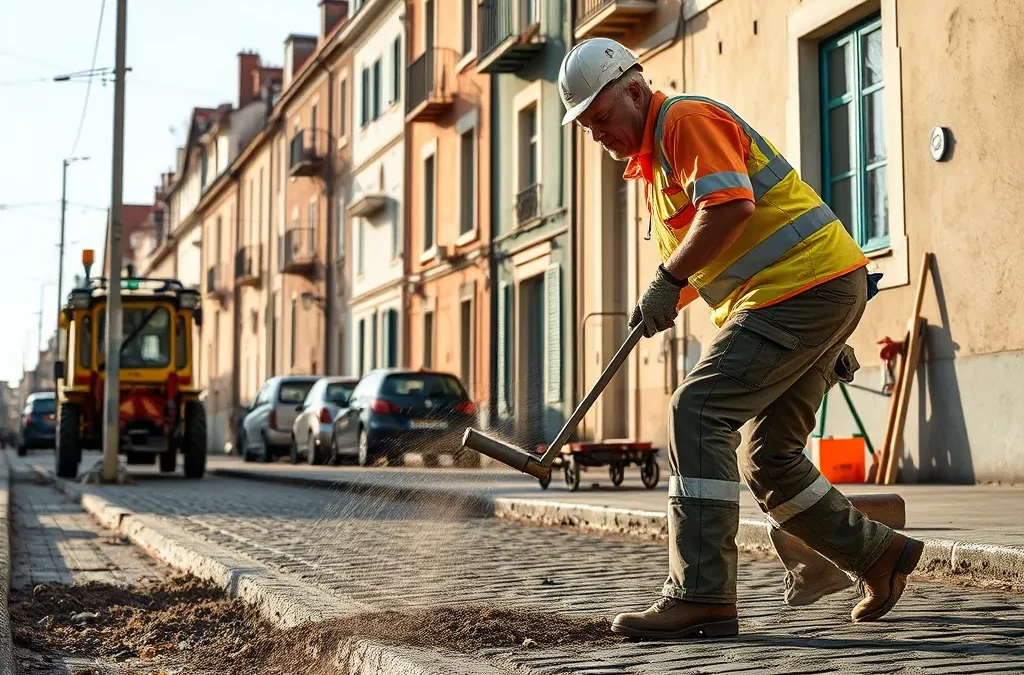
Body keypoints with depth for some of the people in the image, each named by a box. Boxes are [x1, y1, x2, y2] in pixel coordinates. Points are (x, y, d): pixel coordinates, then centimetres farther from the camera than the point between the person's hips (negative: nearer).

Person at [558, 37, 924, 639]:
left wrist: (669, 281, -17)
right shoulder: (653, 159, 24)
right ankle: (879, 555, 25)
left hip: (806, 285, -11)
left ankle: (701, 596, -20)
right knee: (768, 461, 12)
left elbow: (732, 205, -23)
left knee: (698, 412, -17)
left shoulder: (686, 120, -7)